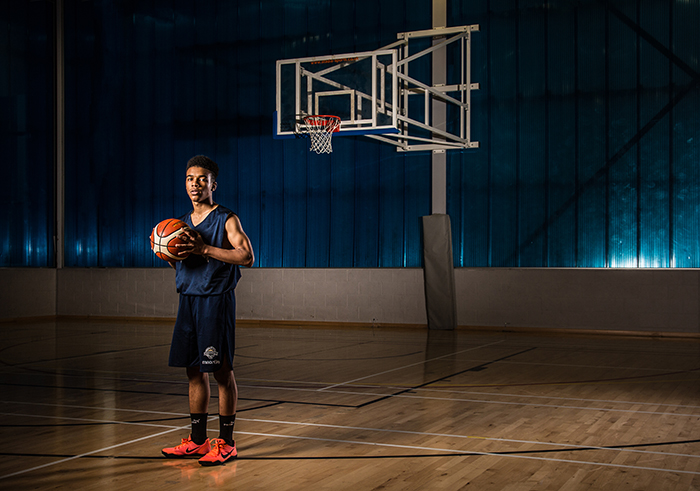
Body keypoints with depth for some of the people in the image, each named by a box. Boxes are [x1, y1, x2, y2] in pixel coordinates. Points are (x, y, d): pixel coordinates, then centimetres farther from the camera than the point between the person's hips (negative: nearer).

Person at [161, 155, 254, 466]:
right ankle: (197, 440, 20)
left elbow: (247, 256, -18)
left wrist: (204, 249, -22)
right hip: (188, 300, 7)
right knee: (194, 370, 10)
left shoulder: (226, 219, -6)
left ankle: (226, 443, 6)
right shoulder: (183, 223, 15)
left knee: (221, 371, -2)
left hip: (216, 300, -7)